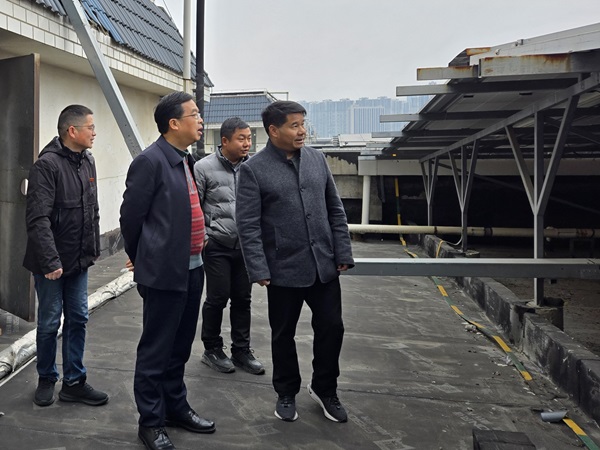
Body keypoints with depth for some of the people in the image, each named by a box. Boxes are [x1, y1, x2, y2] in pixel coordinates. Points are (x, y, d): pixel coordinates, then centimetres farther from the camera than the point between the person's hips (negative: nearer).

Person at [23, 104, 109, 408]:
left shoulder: (87, 161, 6)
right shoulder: (47, 165, -16)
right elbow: (38, 219, -22)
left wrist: (94, 247, 11)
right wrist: (51, 261, -25)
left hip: (79, 261, 7)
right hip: (52, 263, -6)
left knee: (78, 320, 11)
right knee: (50, 323, 8)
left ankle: (74, 382, 23)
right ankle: (47, 380, 28)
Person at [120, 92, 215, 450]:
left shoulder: (187, 159, 11)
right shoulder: (150, 161, -14)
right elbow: (131, 215, -8)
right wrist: (141, 259, 5)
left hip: (192, 268, 8)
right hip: (164, 272, -8)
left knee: (180, 347, 19)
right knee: (156, 350, 5)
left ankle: (176, 406, 34)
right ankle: (151, 421, 20)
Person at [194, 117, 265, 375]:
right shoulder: (204, 167, -7)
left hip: (245, 245, 4)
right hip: (217, 245, -3)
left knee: (243, 299, 10)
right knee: (218, 298, 3)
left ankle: (241, 351, 24)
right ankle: (212, 350, 23)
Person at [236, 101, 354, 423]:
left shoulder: (317, 159, 6)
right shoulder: (253, 169, -8)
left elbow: (335, 211, 9)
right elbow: (247, 225, -10)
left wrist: (343, 254, 5)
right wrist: (259, 270, -14)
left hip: (324, 265, 4)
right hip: (284, 269, -4)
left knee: (331, 328, 11)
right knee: (283, 335, 12)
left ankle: (325, 390, 33)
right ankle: (286, 394, 34)